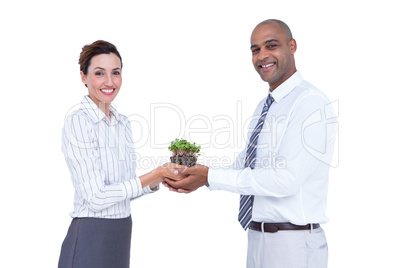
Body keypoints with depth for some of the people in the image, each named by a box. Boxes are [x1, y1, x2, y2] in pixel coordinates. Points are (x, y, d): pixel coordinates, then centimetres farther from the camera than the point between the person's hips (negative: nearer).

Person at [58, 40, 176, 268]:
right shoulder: (78, 122, -14)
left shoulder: (123, 123, 8)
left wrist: (160, 180, -5)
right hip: (90, 239, -7)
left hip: (122, 236, 7)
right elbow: (96, 197, -19)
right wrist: (154, 175, -18)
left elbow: (125, 189, 11)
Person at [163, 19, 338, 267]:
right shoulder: (264, 106, 14)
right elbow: (243, 167, 13)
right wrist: (197, 174, -4)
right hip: (257, 238, 8)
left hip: (293, 245, -8)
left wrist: (211, 177, -19)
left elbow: (285, 179, -23)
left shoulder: (312, 103, -16)